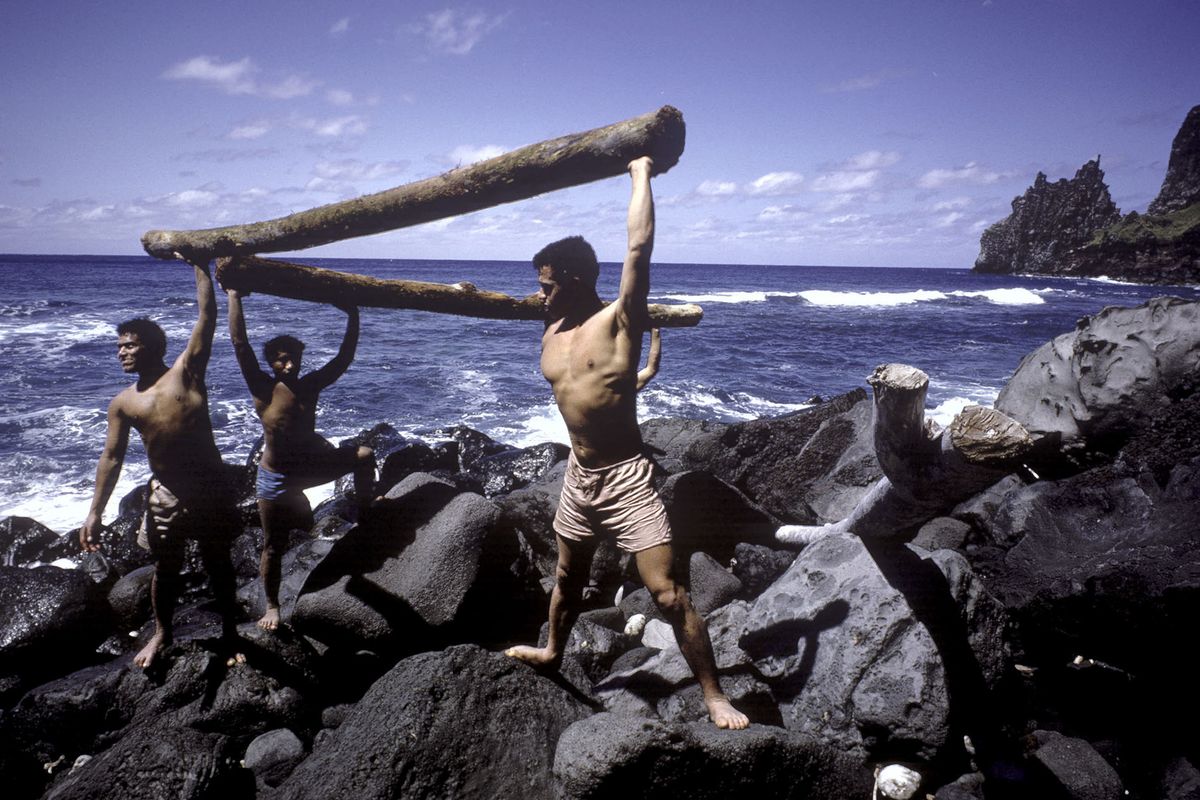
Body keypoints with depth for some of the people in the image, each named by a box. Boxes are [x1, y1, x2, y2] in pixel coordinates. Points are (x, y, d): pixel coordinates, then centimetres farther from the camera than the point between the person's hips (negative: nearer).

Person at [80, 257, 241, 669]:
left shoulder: (186, 371, -4)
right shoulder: (123, 403, 2)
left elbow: (207, 317, -9)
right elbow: (112, 458, 3)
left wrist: (200, 266, -9)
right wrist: (95, 512, -1)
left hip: (212, 485, -2)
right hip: (167, 493, 2)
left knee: (218, 562, 11)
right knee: (166, 568, 14)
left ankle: (229, 632, 26)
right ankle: (161, 634, 36)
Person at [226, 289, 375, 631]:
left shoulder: (311, 385, -4)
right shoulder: (264, 390, -15)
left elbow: (344, 358, -2)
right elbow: (240, 344, -22)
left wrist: (353, 317, -7)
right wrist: (234, 298, -24)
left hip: (312, 464, 4)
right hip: (276, 478, -3)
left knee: (365, 455, -10)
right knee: (274, 548, 6)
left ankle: (364, 514, 6)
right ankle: (272, 606, 26)